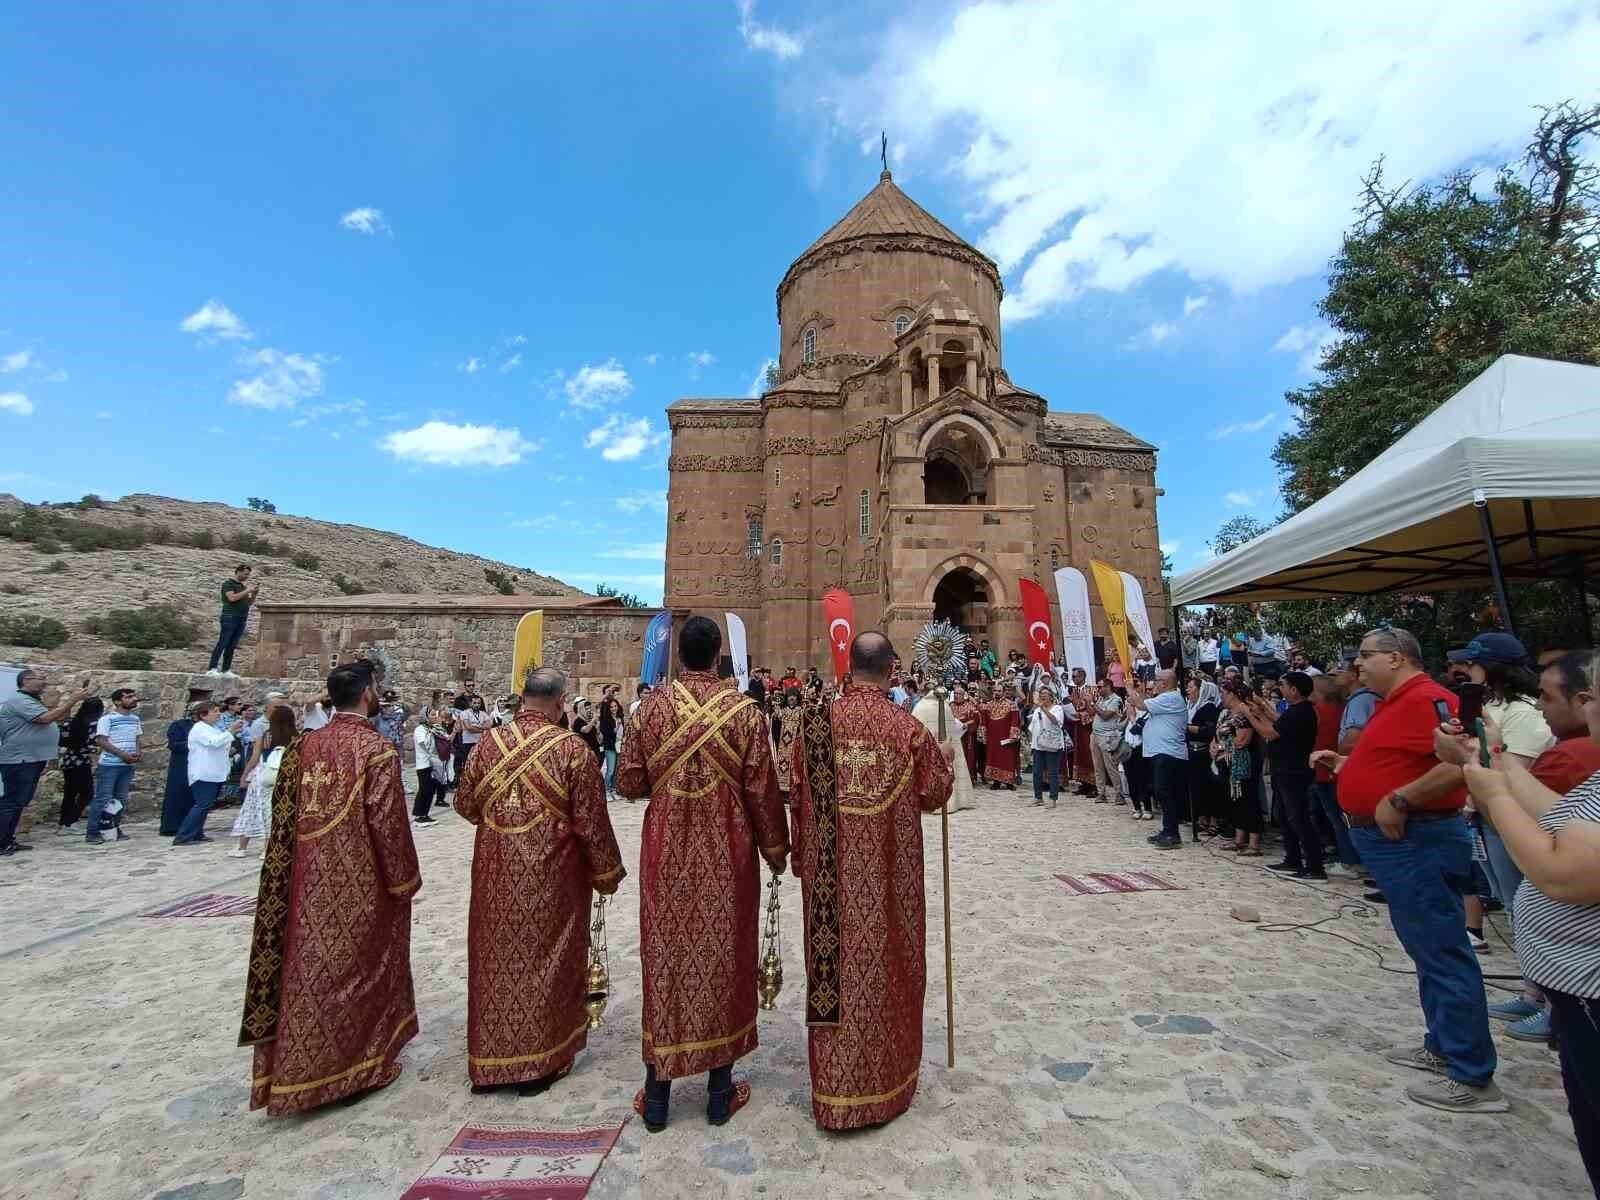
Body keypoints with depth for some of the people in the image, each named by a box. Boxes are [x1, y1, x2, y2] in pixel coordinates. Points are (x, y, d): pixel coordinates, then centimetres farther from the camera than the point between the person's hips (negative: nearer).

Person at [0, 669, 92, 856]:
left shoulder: (32, 701, 17)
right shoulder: (19, 701, -15)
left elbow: (59, 718, 18)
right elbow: (46, 718, -26)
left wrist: (72, 701, 8)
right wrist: (72, 700, -24)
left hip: (32, 760, 10)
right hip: (19, 761, -10)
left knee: (19, 803, 13)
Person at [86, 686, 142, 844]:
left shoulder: (135, 718, 12)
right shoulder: (107, 717, -8)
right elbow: (101, 741, -13)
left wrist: (138, 753, -1)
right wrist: (123, 755, -19)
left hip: (128, 765, 6)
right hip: (110, 764, -6)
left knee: (121, 799, 10)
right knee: (103, 798, -6)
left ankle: (115, 829, 17)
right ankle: (92, 832, 1)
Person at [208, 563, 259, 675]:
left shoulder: (242, 586, 19)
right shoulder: (228, 583, -2)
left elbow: (249, 603, 19)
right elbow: (232, 598, -18)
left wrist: (254, 593, 4)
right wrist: (248, 590, -15)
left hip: (241, 619, 7)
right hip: (230, 617, -7)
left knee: (231, 646, 5)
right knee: (222, 644, -9)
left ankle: (226, 670, 6)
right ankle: (212, 669, -9)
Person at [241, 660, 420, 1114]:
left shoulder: (304, 746, 1)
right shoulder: (377, 749, -18)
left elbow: (285, 816, 7)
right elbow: (388, 822, -18)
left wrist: (301, 869, 19)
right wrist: (404, 879, -6)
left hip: (311, 881, 6)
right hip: (361, 883, -5)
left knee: (312, 966, 17)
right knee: (358, 968, 10)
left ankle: (304, 1067, 30)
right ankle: (357, 1067, 24)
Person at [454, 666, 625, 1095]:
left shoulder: (489, 742, -4)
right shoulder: (573, 749, -16)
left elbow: (464, 804, 9)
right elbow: (591, 823, -13)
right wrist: (606, 874, 0)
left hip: (497, 875, 4)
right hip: (551, 877, -4)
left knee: (497, 958, 18)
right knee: (544, 961, 12)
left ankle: (492, 1057, 32)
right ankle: (539, 1059, 24)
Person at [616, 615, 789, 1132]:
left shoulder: (651, 707, -6)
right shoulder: (744, 712, -11)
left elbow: (628, 783, -1)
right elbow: (762, 792, -8)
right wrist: (776, 850, 5)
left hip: (666, 854, 2)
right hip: (727, 855, -1)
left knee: (665, 959, 14)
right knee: (725, 958, 13)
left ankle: (657, 1095, 26)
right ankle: (721, 1091, 27)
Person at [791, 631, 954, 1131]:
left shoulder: (820, 723, -7)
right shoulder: (908, 727, -12)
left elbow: (800, 797, 1)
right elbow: (934, 794, -1)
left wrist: (804, 858, 15)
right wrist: (946, 759, 19)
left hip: (833, 868, 1)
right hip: (889, 869, -1)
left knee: (837, 959, 13)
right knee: (887, 962, 15)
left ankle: (836, 1088, 25)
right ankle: (885, 1082, 32)